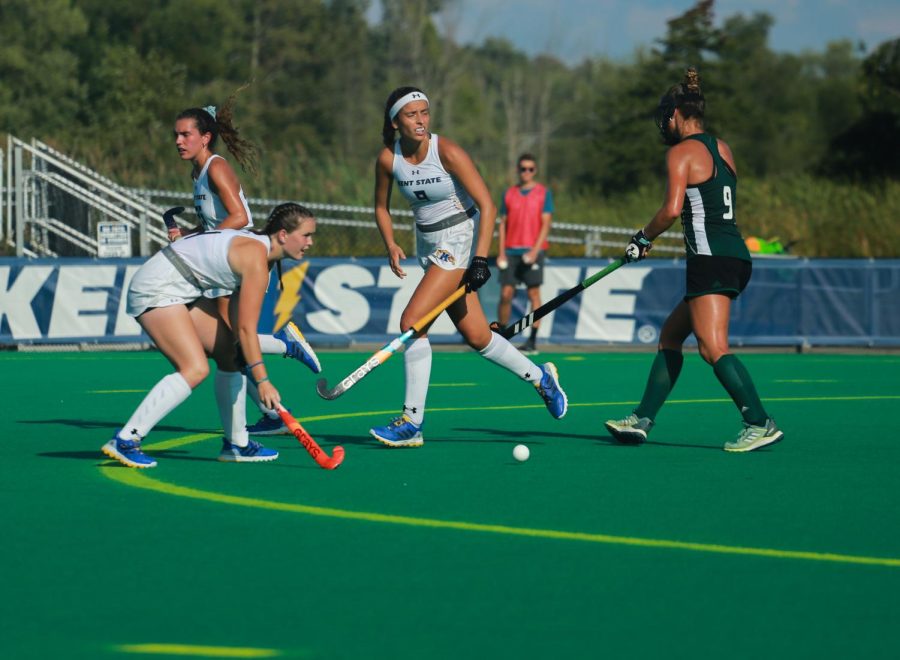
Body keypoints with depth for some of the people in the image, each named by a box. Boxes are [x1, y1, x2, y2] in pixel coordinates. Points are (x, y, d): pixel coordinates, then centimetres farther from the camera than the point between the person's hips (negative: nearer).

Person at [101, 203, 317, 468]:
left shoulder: (259, 248, 9)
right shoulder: (256, 259, -22)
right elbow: (246, 328, -24)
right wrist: (262, 380, -23)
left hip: (185, 291, 11)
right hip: (155, 288, -11)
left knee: (232, 353, 11)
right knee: (195, 369, -22)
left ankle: (236, 444, 21)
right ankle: (124, 440, -20)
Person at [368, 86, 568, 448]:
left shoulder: (447, 152, -20)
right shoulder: (388, 159, -6)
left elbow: (487, 205, -21)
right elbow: (381, 207, 11)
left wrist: (481, 259, -27)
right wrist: (391, 245, -4)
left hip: (460, 238, -6)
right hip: (427, 242, 6)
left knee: (413, 320, -18)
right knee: (476, 337, 9)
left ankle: (412, 422, -12)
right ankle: (539, 375, 34)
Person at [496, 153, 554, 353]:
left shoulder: (544, 193, 2)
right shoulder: (509, 194, 11)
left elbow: (546, 224, -3)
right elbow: (503, 224, 11)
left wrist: (535, 250, -14)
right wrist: (501, 252, 1)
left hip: (532, 251, -3)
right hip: (511, 252, 3)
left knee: (533, 294, -4)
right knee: (506, 294, -2)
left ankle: (532, 341, -3)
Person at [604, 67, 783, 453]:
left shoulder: (681, 152, -7)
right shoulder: (723, 150, 18)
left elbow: (672, 209, -17)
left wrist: (643, 238, -3)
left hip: (711, 258, -9)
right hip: (736, 257, 9)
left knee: (713, 348, -15)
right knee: (670, 334, 16)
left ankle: (761, 425, -23)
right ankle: (642, 420, 19)